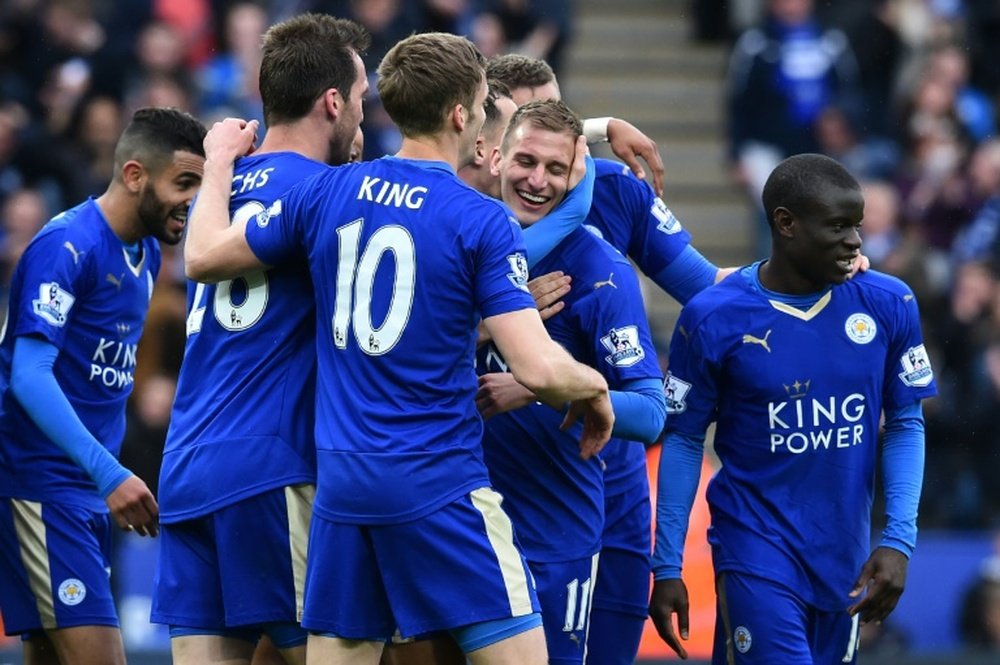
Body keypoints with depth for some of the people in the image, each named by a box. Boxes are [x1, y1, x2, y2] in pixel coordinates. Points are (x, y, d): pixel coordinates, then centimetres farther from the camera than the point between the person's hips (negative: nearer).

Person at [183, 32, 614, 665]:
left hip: (341, 484, 5)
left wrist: (220, 163, 32)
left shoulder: (327, 192, 4)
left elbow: (204, 257, 15)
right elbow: (539, 368, -15)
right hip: (439, 485, -5)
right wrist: (595, 388, 6)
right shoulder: (481, 220, -9)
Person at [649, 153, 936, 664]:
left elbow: (906, 424, 6)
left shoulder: (888, 305, -1)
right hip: (756, 546, -4)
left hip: (845, 556, 4)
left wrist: (898, 541, -4)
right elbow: (684, 441, -1)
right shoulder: (713, 319, -9)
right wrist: (667, 568, -2)